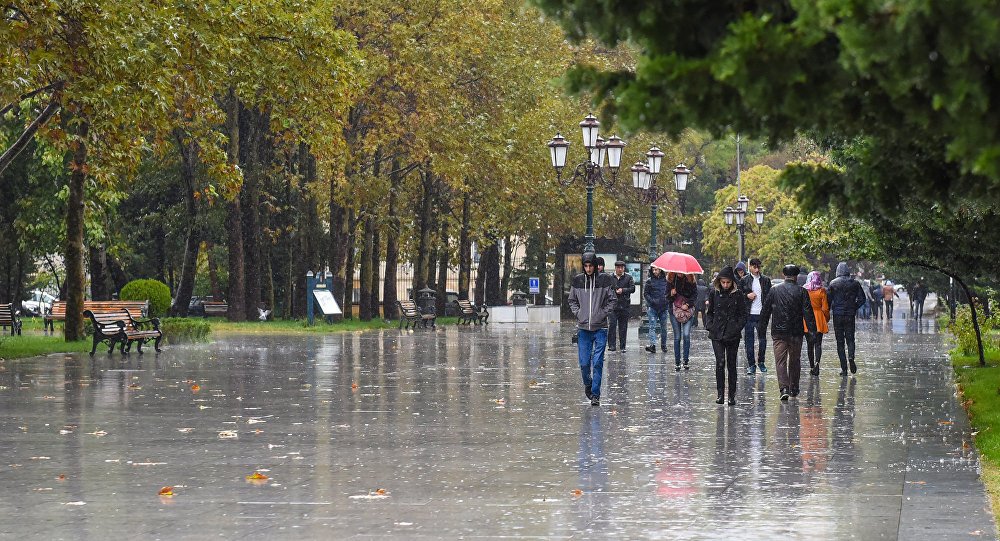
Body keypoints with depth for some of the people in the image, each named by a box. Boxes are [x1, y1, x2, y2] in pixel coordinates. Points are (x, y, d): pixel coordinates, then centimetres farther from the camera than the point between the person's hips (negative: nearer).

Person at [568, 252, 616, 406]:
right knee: (584, 363, 3)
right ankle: (588, 383, 31)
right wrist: (578, 313, 2)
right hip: (583, 327, 2)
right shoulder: (577, 281, 3)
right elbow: (572, 300, 15)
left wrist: (603, 314, -5)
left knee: (598, 363, -4)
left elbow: (611, 300, 5)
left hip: (600, 328, -2)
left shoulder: (604, 280, -3)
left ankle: (595, 394, 2)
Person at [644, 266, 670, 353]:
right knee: (652, 326, -13)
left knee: (663, 327, 9)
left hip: (664, 307, 2)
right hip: (652, 307, -2)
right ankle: (652, 345, -23)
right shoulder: (649, 281, 1)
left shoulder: (666, 280, 6)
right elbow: (645, 294, 1)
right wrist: (652, 301, -13)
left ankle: (663, 345, 22)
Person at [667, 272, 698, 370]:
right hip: (675, 310, 1)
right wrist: (671, 294, -18)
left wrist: (688, 304, -11)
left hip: (687, 310, -1)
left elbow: (695, 294, 2)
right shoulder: (671, 280, 0)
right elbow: (667, 297, 4)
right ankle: (677, 361, 7)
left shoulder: (690, 280, -2)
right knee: (677, 337, 0)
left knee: (686, 335, -12)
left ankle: (686, 360, -3)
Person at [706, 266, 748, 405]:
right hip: (717, 334, 0)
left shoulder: (738, 294, -1)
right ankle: (720, 393, -5)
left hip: (733, 335, 0)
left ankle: (732, 395, 12)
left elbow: (744, 314, 3)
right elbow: (709, 312, 14)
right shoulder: (714, 293, 3)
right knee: (720, 362, -12)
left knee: (731, 364, 5)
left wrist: (737, 328, -9)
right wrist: (709, 325, -1)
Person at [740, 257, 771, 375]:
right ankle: (751, 364, 8)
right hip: (749, 315, -1)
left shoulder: (766, 280, 8)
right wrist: (747, 296, -11)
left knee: (763, 340, 3)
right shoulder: (744, 280, 5)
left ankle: (760, 362, 20)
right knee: (749, 340, 1)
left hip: (762, 315, 1)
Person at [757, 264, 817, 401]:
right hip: (796, 333, 0)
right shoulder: (801, 291, -3)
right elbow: (808, 312, -7)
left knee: (780, 360, -4)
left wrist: (761, 328, 14)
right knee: (795, 360, 15)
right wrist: (812, 329, -5)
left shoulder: (774, 290, 2)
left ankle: (784, 388, -20)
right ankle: (794, 388, 24)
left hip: (778, 332, 0)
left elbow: (765, 310, 6)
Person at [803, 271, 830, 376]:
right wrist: (827, 318, 11)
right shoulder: (822, 291, -7)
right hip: (819, 320, -2)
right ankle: (817, 362, -23)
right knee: (818, 343, -1)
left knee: (809, 344, 11)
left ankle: (811, 366, 15)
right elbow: (825, 308, -5)